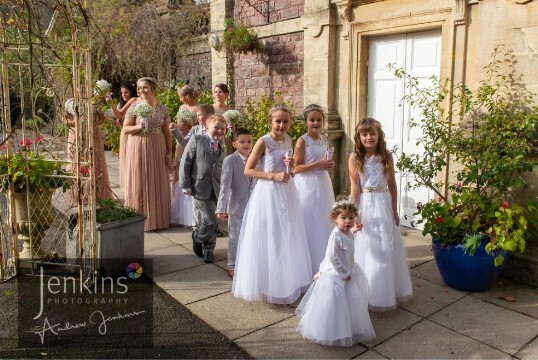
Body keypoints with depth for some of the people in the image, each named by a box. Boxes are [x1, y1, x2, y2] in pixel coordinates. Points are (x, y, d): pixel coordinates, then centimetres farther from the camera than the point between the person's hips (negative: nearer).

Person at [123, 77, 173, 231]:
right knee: (139, 182, 2)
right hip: (138, 148, -2)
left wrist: (169, 153, 2)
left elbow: (167, 132, 6)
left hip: (158, 149, 2)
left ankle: (158, 218, 19)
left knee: (158, 183, 6)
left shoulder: (162, 109, 5)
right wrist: (139, 127, -20)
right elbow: (125, 129, -1)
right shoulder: (134, 108, -2)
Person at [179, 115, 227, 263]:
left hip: (216, 190, 5)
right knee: (211, 220, -10)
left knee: (212, 222, 11)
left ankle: (208, 249, 29)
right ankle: (197, 237, 20)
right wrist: (186, 185, -8)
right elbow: (185, 162, -4)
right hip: (200, 188, -5)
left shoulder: (221, 148, 14)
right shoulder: (196, 140, -2)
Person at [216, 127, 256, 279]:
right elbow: (225, 185, -19)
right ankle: (232, 267, 24)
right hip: (237, 206, -5)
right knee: (235, 237, 8)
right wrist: (221, 208, -26)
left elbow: (256, 182, 10)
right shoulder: (230, 160, -13)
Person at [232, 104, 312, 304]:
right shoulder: (264, 142, -13)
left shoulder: (288, 140, 6)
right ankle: (268, 286, 18)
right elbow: (248, 170, -13)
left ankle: (286, 283, 31)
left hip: (286, 193, 7)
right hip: (268, 194, -7)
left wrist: (291, 165, -3)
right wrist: (273, 176, -20)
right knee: (268, 240, 2)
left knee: (287, 240, 14)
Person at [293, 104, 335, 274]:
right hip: (307, 186, -7)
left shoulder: (324, 139, 8)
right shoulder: (302, 141, -11)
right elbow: (296, 169, -14)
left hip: (323, 185, 7)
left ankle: (323, 263, 25)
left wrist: (328, 165, 2)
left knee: (323, 224, 12)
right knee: (309, 226, 0)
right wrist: (318, 165, -19)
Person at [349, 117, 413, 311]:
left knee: (386, 250, 12)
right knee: (366, 250, 7)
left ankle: (388, 292, 31)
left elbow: (392, 185, 5)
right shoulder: (355, 158, -7)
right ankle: (367, 293, 23)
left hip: (384, 205, 3)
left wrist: (394, 211, 6)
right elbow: (355, 188, -8)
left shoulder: (387, 157, -1)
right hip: (365, 206, -2)